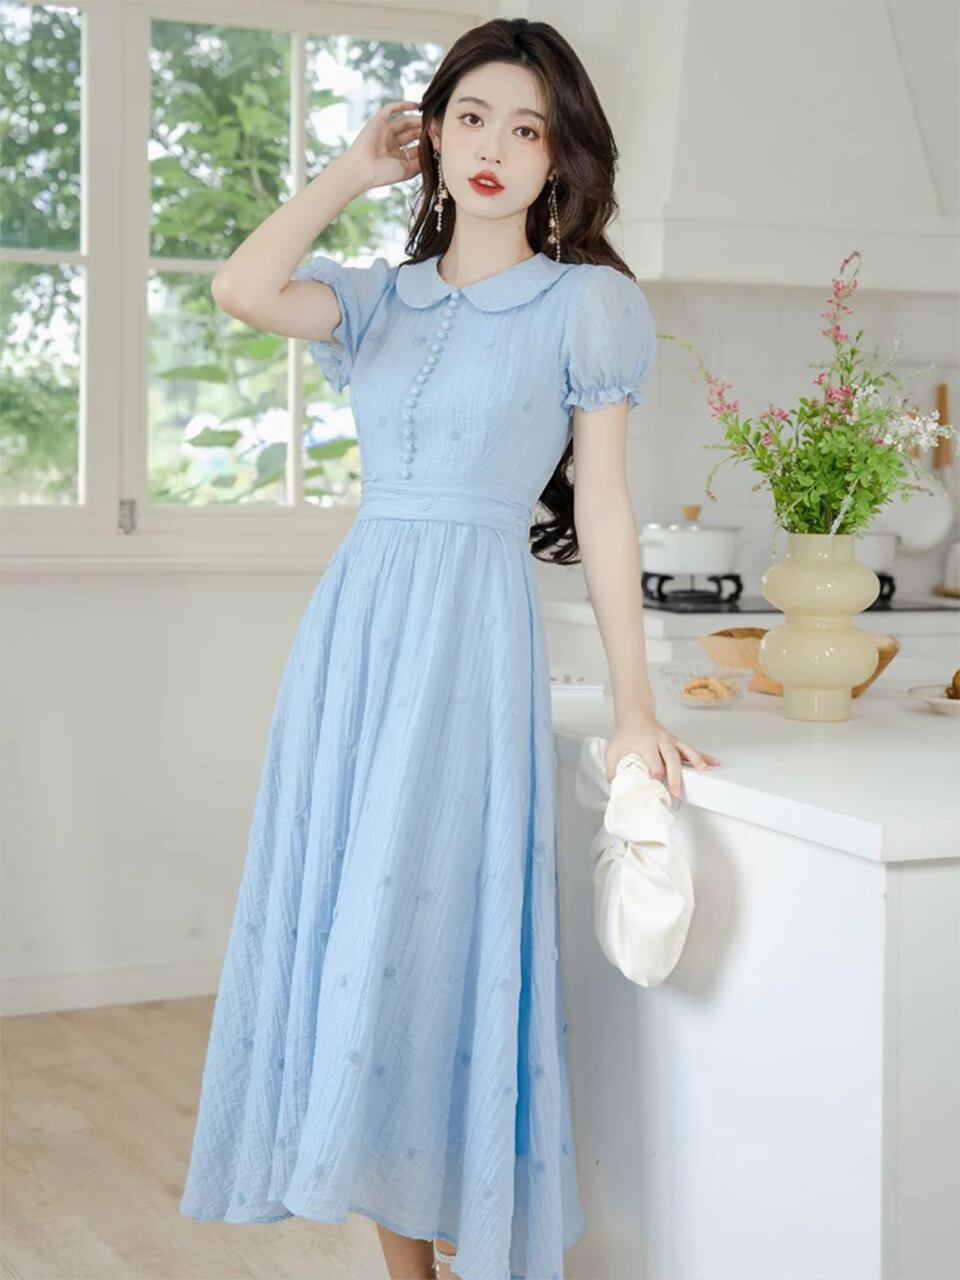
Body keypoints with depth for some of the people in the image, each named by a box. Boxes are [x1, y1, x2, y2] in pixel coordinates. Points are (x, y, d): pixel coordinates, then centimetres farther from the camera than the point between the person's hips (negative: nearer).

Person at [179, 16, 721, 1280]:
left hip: (470, 631, -5)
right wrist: (355, 168, 5)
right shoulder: (383, 297, 13)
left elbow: (602, 508, 0)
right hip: (353, 621, 5)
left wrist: (634, 705, -4)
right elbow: (242, 290, -6)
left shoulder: (584, 303, 3)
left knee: (431, 927, -7)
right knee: (351, 929, 6)